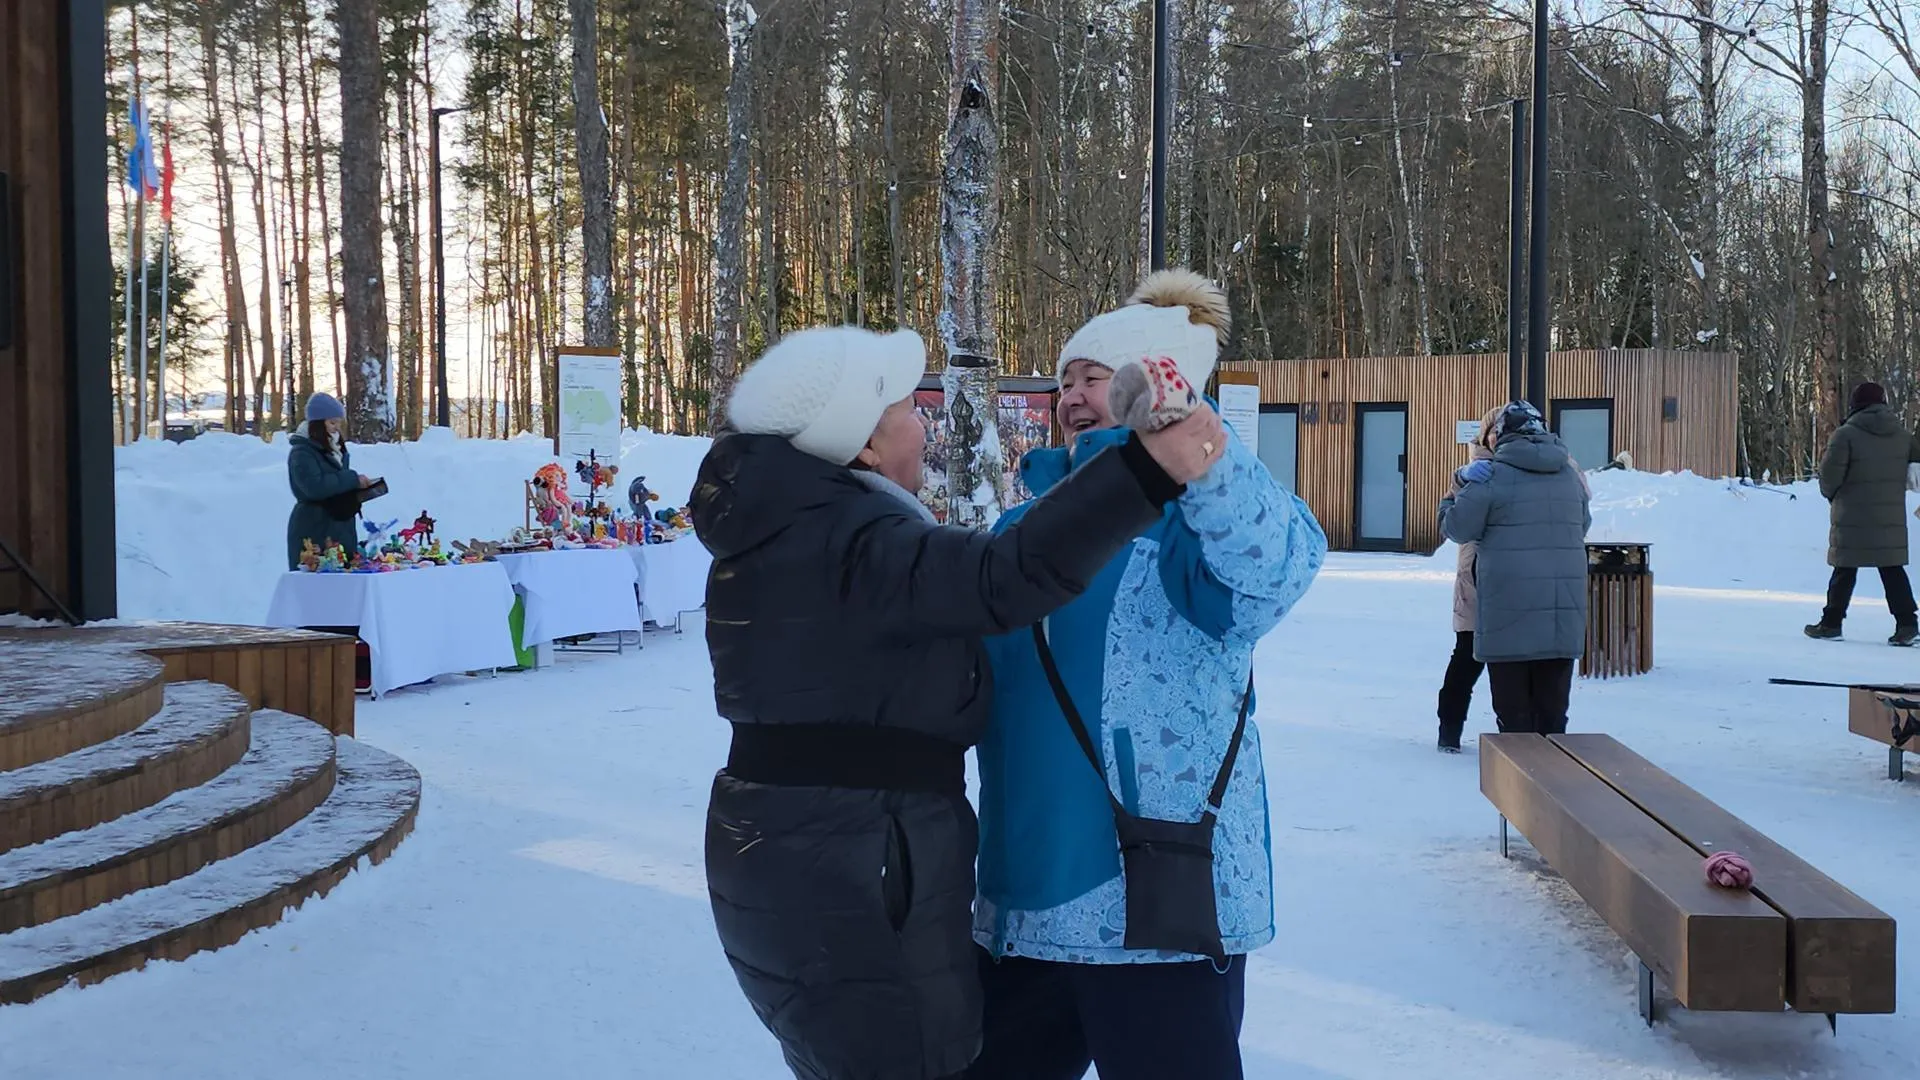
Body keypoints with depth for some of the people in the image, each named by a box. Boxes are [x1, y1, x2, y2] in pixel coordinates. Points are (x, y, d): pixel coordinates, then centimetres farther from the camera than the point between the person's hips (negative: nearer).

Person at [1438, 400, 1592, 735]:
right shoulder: (1569, 473, 9)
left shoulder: (1493, 475, -9)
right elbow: (1583, 525, 21)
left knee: (1513, 707, 2)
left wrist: (1458, 490, 16)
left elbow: (1458, 528, -3)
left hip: (1510, 607, -5)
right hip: (1562, 610, 5)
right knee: (1553, 703, 11)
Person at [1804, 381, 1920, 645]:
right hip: (1891, 519, 4)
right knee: (1892, 569, 9)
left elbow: (1830, 472, -14)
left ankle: (1831, 623, 9)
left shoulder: (1846, 434, -10)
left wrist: (1831, 493, 8)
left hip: (1852, 518, -4)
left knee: (1845, 570, 3)